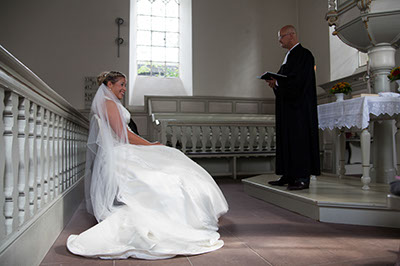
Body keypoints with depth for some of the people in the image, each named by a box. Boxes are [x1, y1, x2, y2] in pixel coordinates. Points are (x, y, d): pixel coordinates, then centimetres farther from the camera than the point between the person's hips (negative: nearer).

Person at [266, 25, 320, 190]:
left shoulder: (304, 54, -8)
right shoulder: (289, 55, 21)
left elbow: (299, 79, -19)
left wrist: (277, 82, -12)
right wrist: (275, 82, 4)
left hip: (299, 105, -10)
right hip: (287, 105, 10)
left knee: (299, 138, -8)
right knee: (287, 139, 8)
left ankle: (303, 178, -3)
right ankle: (289, 175, 14)